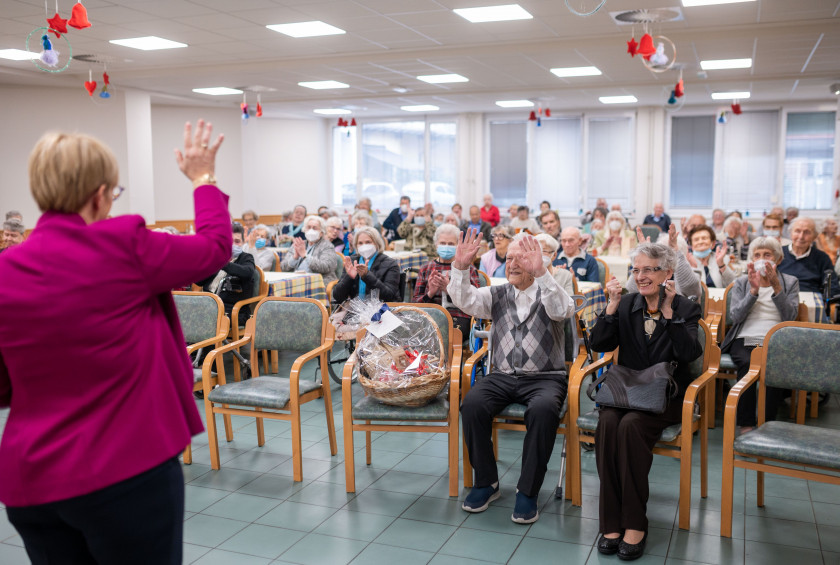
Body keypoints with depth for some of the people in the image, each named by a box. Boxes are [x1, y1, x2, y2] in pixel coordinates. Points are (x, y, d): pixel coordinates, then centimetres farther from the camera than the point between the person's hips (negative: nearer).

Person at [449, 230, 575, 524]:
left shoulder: (547, 294, 3)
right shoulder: (498, 295, 14)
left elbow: (563, 309, -20)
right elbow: (465, 300, -2)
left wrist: (540, 272, -34)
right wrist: (460, 268, -20)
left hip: (544, 377, -3)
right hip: (502, 376, 3)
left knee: (543, 409, -35)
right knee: (472, 404, -26)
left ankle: (528, 491, -19)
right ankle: (486, 482, -7)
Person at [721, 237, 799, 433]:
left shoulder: (790, 282, 15)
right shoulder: (741, 282, 17)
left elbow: (790, 316, -1)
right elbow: (736, 316, 2)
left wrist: (776, 287, -10)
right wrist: (754, 290, -8)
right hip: (745, 338, 0)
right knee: (746, 363, -34)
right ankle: (746, 425, -31)